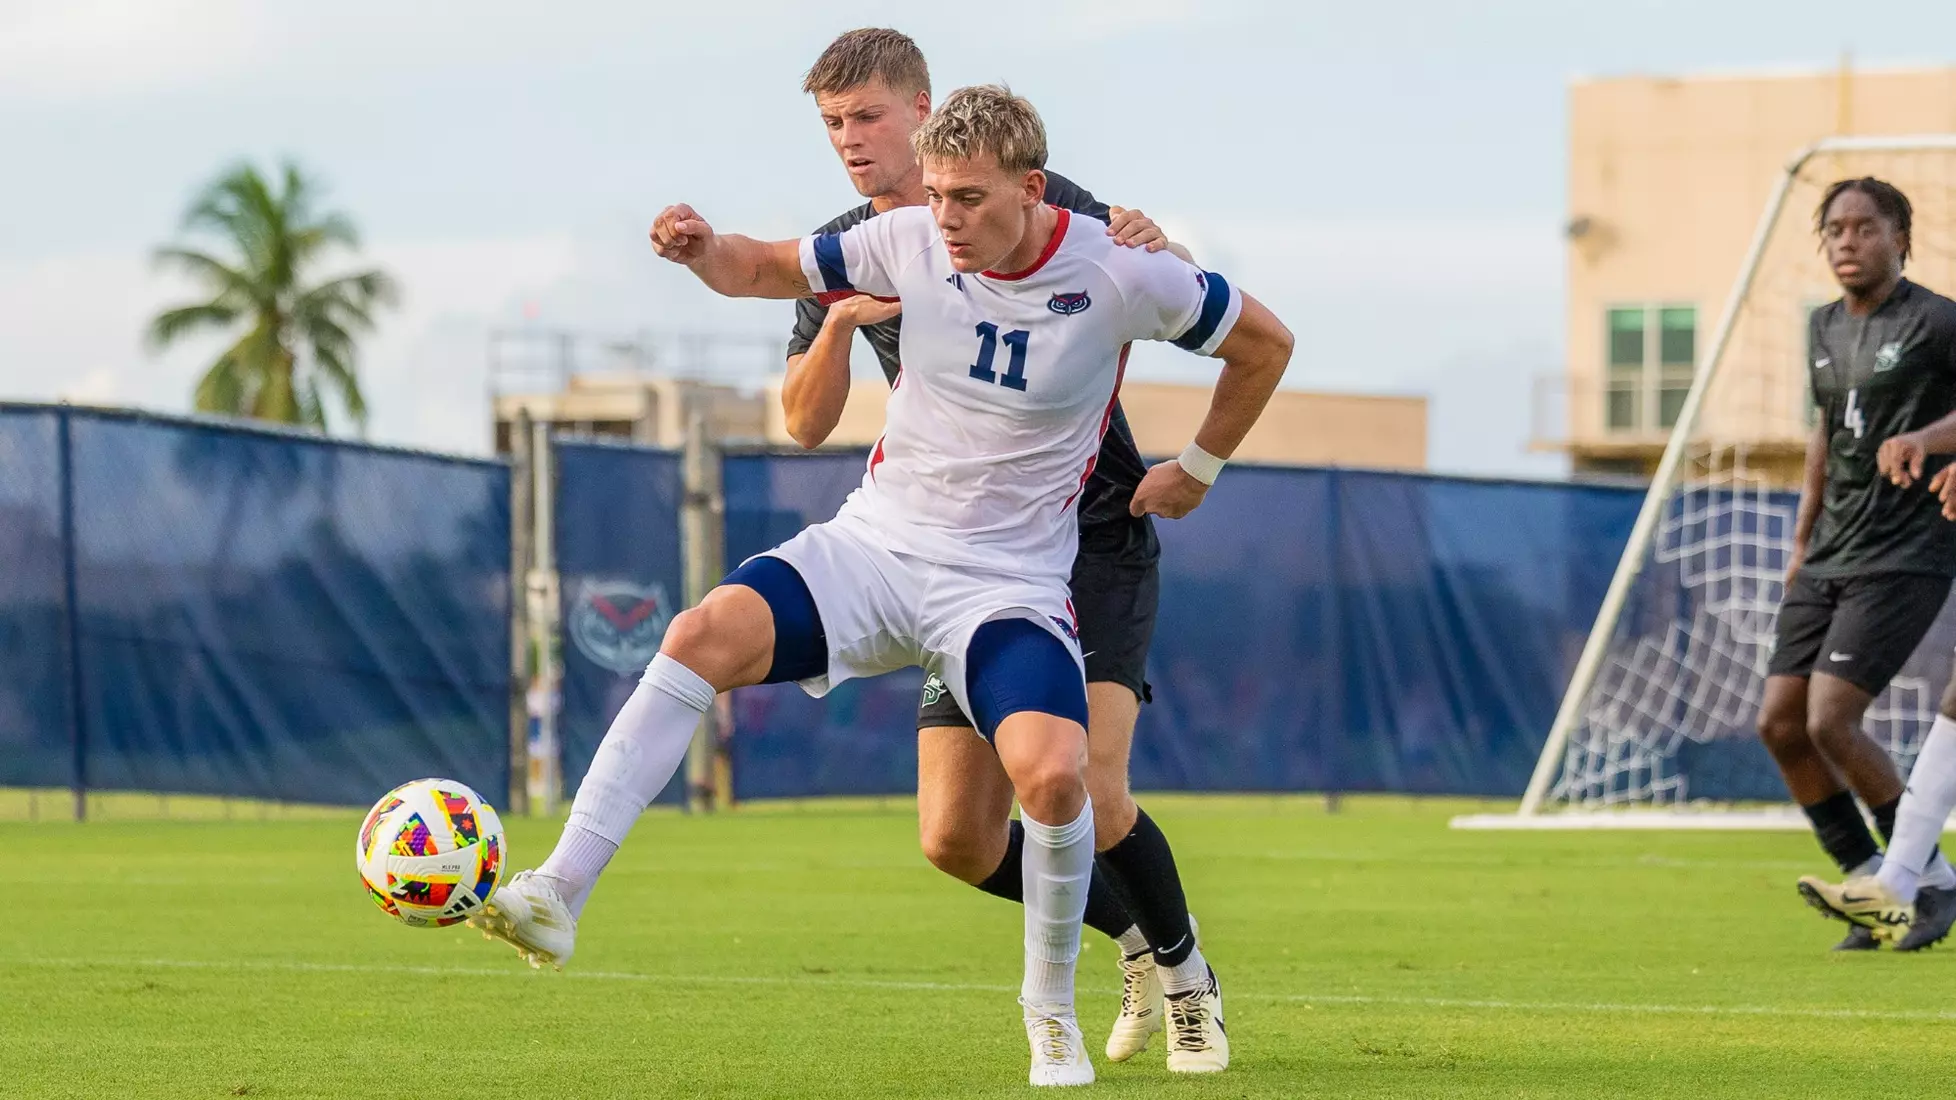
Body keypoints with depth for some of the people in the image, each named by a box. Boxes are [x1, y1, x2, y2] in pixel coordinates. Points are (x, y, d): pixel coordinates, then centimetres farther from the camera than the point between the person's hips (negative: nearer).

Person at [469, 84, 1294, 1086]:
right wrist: (704, 251, -10)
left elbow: (1263, 344, 6)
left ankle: (1051, 1009, -1)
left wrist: (1198, 469, 13)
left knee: (1053, 774, -29)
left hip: (1009, 583, -2)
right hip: (875, 543, 2)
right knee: (703, 636, -25)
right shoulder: (908, 242, -3)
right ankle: (557, 898, -28)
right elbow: (768, 270, 12)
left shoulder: (1121, 276, -10)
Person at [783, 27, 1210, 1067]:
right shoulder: (844, 252, 7)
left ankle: (1186, 978, 5)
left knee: (1086, 792, -22)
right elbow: (805, 424, 2)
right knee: (958, 841, -4)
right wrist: (842, 320, -17)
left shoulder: (1031, 201, -5)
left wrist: (1155, 249, -26)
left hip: (1096, 538, -5)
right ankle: (1135, 939, 22)